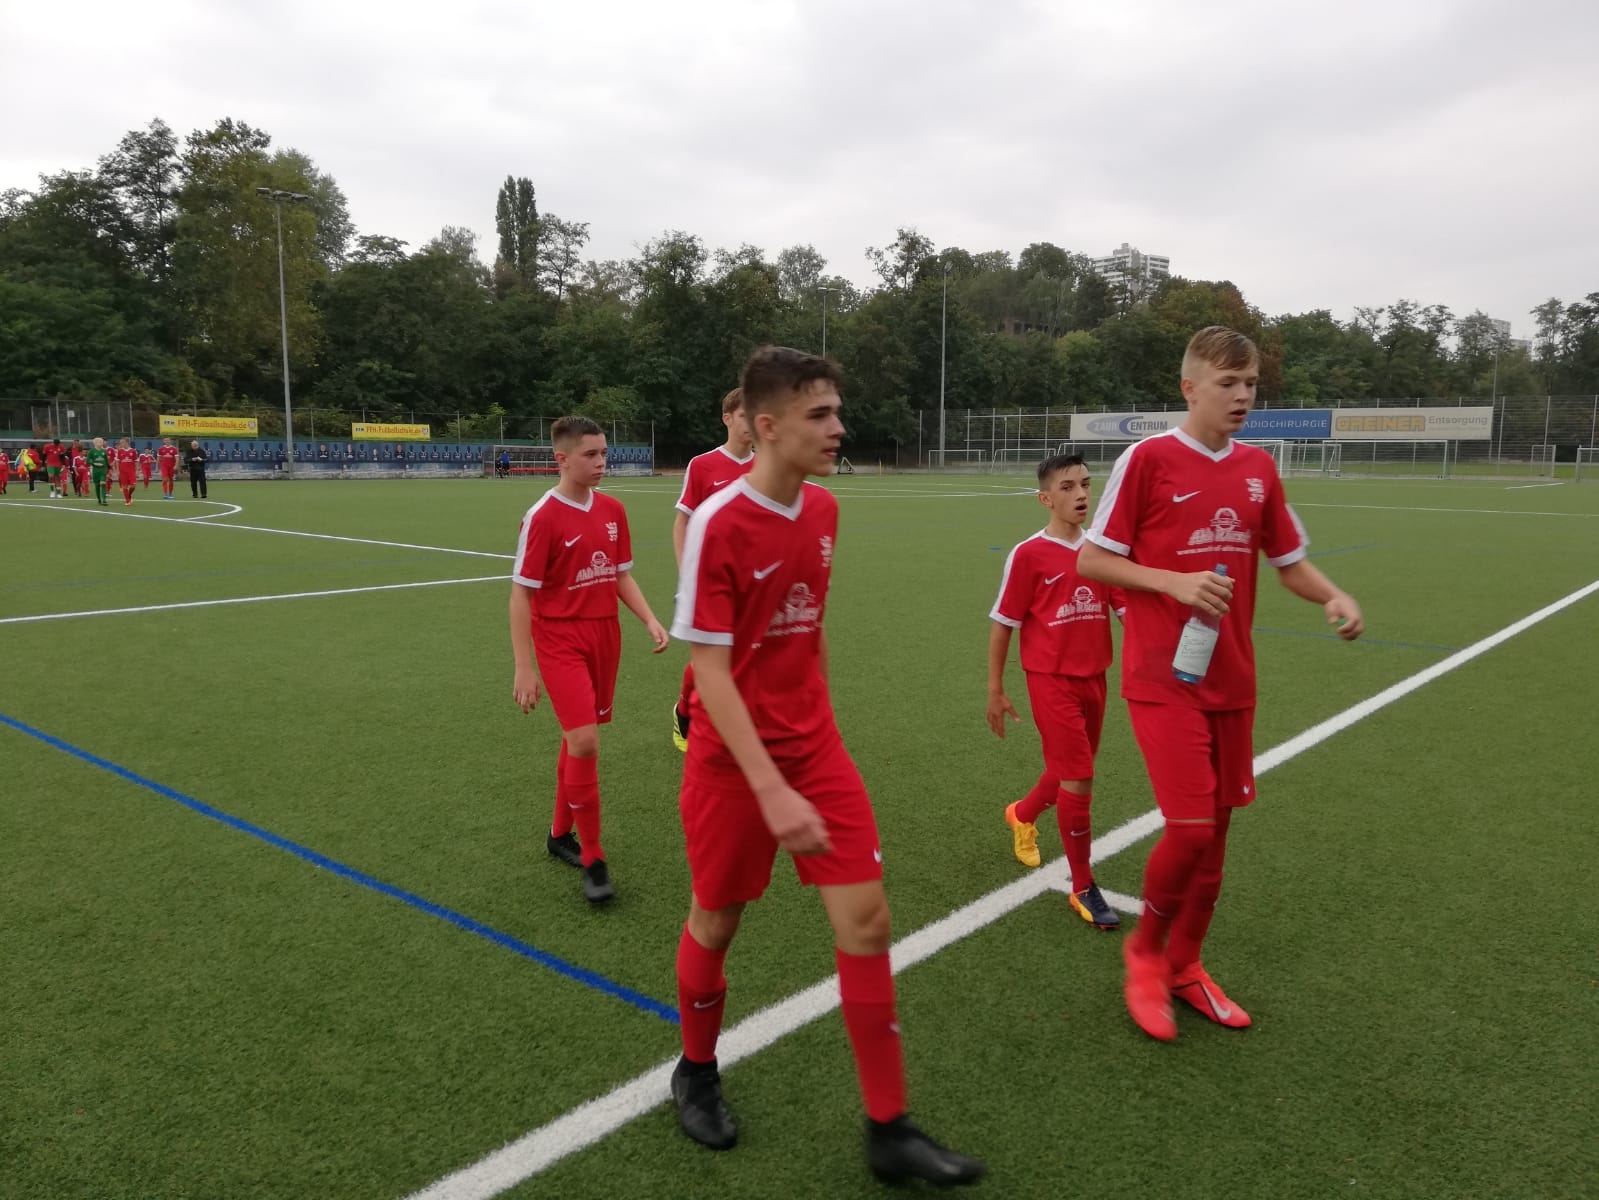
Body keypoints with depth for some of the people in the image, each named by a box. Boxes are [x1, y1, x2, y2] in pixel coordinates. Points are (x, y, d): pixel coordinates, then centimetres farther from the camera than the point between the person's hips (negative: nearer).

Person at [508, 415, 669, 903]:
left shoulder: (613, 510, 4)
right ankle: (593, 859, -2)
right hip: (560, 640, -6)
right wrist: (524, 668, -13)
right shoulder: (542, 517, -14)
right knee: (585, 742, -14)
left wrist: (651, 621, 0)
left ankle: (560, 834, 33)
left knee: (578, 738, 15)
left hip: (604, 636, 6)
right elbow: (521, 594, -11)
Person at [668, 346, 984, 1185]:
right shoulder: (718, 522, -19)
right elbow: (709, 671, -21)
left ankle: (887, 1129, 15)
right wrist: (772, 791, -27)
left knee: (866, 918, 0)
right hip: (734, 758, -5)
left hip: (815, 745, 5)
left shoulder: (823, 510, 1)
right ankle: (696, 1074, 40)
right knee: (717, 920, 12)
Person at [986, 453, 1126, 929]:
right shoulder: (1028, 554, -12)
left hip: (1093, 678, 6)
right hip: (1051, 679, -6)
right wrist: (995, 691, -4)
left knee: (1070, 773, 19)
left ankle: (1023, 814, 51)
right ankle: (1083, 889, 9)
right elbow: (1002, 624, -6)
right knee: (1078, 780, -6)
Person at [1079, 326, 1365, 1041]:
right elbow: (1091, 560, -7)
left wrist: (1333, 597, -4)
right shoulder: (1148, 458, -8)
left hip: (1231, 679, 6)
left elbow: (1289, 560, 16)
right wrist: (1174, 582, -20)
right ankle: (1145, 948, 17)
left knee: (1216, 828, 11)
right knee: (1190, 827, -11)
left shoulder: (1258, 468, 8)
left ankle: (1184, 964, 31)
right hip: (1163, 678, -6)